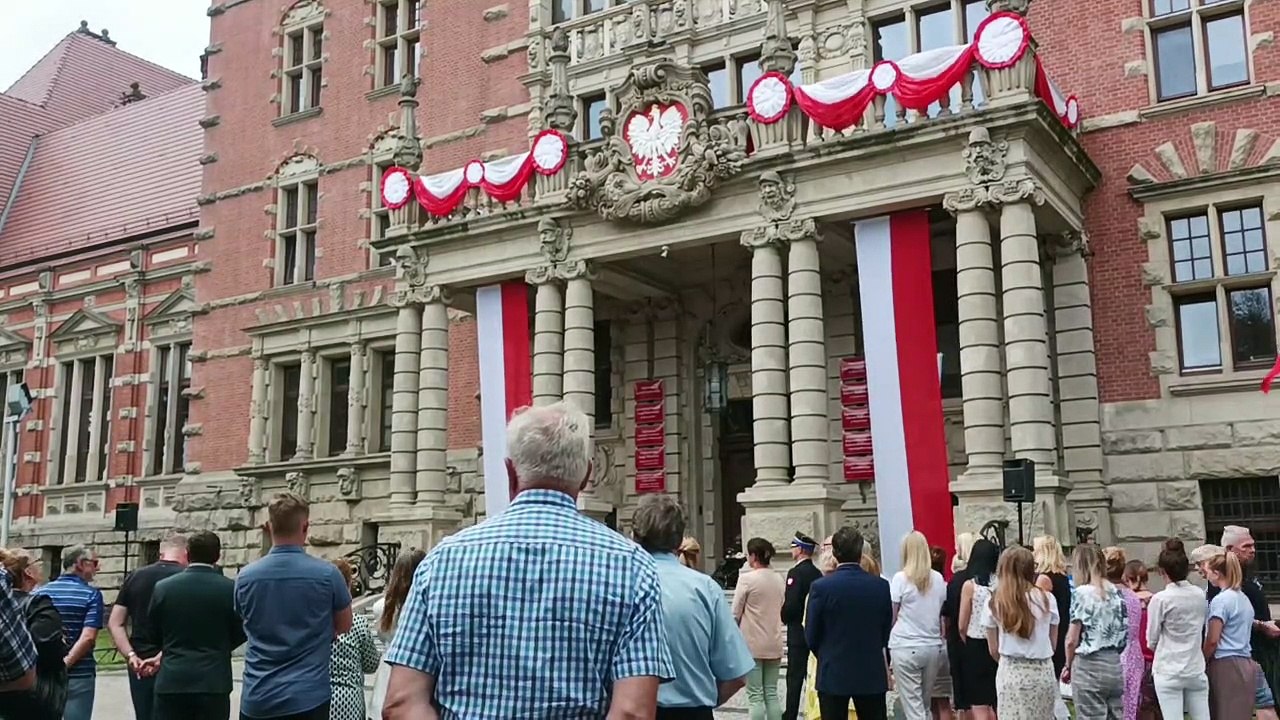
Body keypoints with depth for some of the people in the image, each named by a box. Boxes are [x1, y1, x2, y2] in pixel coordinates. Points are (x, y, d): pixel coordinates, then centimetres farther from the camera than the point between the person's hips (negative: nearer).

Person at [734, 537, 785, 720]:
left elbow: (736, 613, -8)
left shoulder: (747, 578, -13)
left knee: (755, 696, -1)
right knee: (771, 693, 11)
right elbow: (782, 610, 12)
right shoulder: (779, 579, 4)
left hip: (752, 643, -5)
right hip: (774, 643, 5)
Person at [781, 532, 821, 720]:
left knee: (795, 677, -2)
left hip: (798, 632, -7)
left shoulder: (796, 573, -16)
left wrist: (784, 618, -3)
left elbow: (790, 605, -20)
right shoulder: (818, 573, 6)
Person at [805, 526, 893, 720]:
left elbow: (811, 637, -5)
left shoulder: (820, 587, -13)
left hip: (833, 674, -2)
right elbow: (887, 633, 4)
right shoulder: (881, 586, -5)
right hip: (872, 674, 2)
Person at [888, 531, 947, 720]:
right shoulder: (938, 579, 4)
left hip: (906, 647, -4)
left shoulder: (901, 578, -8)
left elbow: (891, 617, -2)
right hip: (934, 647, 4)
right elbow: (943, 615, 11)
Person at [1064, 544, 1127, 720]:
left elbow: (1072, 639, -9)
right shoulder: (1116, 592, 6)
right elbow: (1123, 632, 9)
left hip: (1089, 667, -6)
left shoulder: (1081, 593, -11)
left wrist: (1068, 666, 5)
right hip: (1115, 665, 6)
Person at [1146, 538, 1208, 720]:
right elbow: (1201, 630, 12)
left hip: (1168, 671, -4)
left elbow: (1151, 641, -4)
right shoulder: (1200, 595, 1)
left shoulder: (1160, 599, -12)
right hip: (1196, 670, 5)